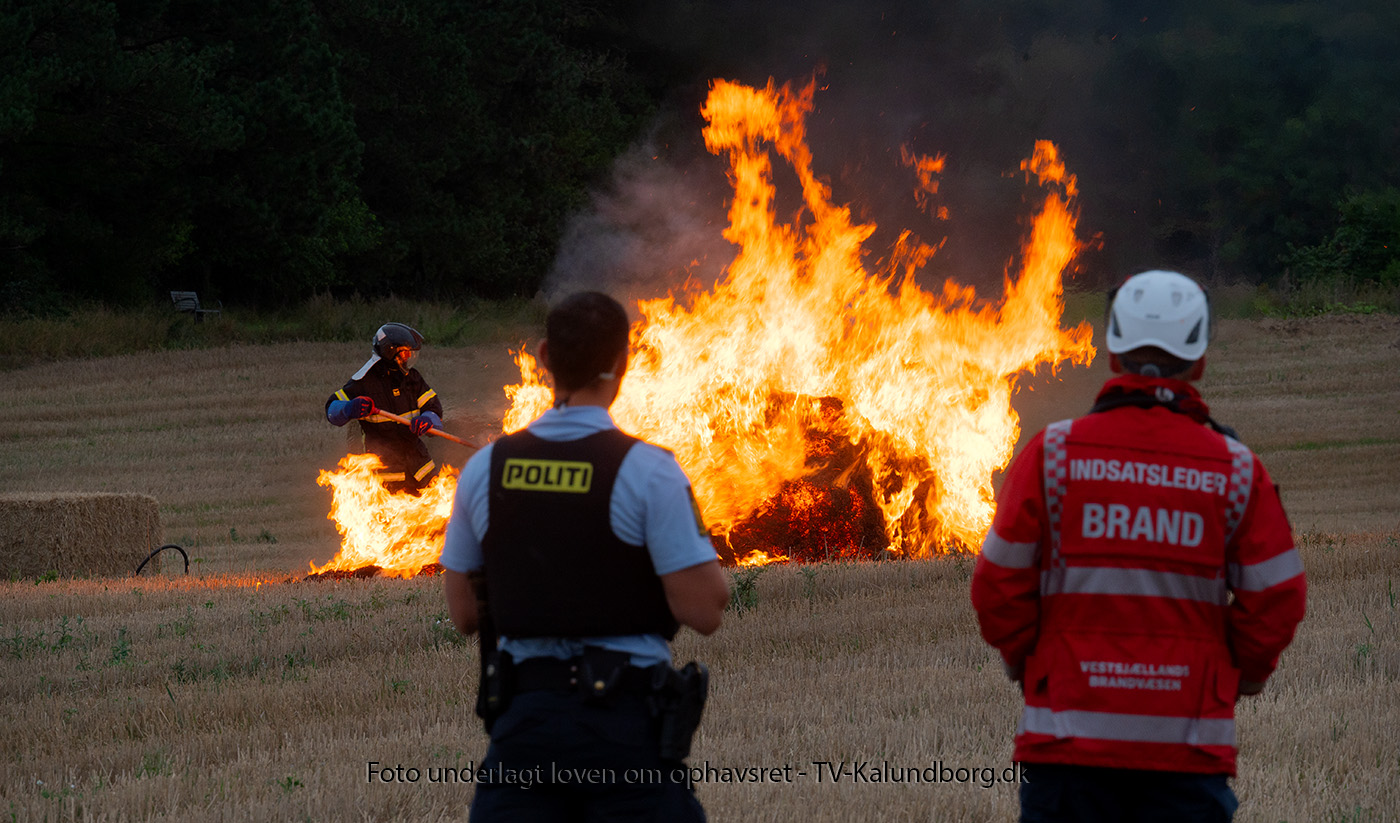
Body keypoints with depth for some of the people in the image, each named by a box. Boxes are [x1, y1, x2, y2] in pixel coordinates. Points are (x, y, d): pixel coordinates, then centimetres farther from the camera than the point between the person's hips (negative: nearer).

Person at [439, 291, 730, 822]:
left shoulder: (485, 469, 3)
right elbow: (704, 611, -11)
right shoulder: (648, 472, -11)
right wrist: (705, 552, 9)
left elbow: (464, 613, 11)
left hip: (523, 718, 4)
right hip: (625, 720, -4)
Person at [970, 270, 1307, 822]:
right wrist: (1241, 676, 19)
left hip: (1070, 731, 0)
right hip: (1190, 739, 0)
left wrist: (1025, 663, 16)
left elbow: (1000, 586, -1)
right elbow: (1276, 600, 2)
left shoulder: (1054, 453, -1)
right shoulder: (1236, 469, 1)